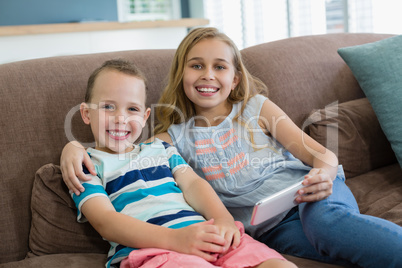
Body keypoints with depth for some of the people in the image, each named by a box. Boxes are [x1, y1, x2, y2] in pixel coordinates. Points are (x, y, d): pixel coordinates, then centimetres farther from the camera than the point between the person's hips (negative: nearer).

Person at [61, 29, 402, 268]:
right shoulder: (177, 137, 13)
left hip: (311, 197, 1)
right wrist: (75, 147, -12)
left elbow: (322, 155, 7)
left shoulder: (256, 108, 11)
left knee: (324, 220, -38)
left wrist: (324, 176, -16)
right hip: (271, 227, 0)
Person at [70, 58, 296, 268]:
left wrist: (223, 219, -8)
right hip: (149, 248, -4)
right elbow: (105, 222, -4)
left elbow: (191, 183, 15)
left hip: (205, 236, 5)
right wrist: (174, 238, -19)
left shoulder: (161, 149, 30)